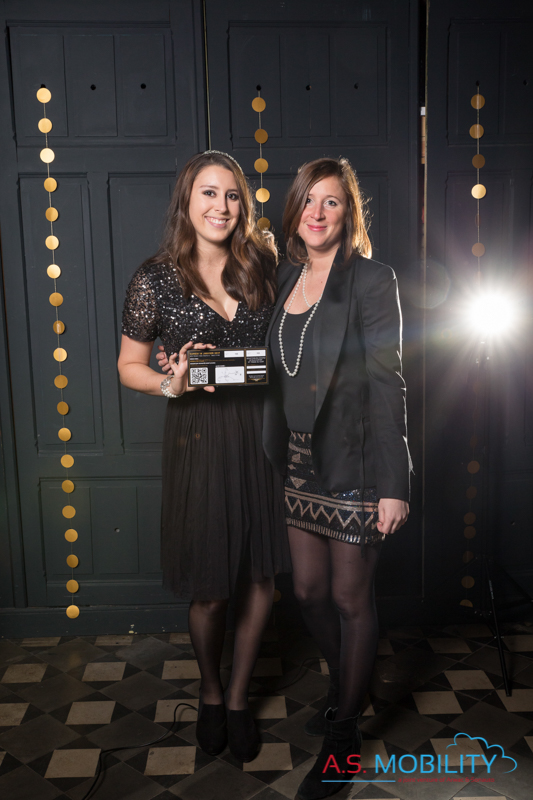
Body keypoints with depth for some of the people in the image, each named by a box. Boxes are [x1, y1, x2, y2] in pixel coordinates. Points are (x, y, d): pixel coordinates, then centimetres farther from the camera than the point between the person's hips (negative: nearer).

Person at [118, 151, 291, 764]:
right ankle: (209, 692, 39)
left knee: (260, 579, 10)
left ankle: (238, 697, 36)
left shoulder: (262, 264, 5)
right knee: (210, 591, 7)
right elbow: (129, 367, 3)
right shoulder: (155, 278, -4)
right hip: (198, 440, -3)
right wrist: (171, 384, -16)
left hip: (262, 432, 3)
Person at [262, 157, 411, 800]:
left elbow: (387, 383, -13)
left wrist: (393, 483, -16)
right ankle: (345, 687, 45)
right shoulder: (286, 277, 9)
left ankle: (343, 731, 29)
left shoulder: (370, 280, -9)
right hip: (298, 461, 6)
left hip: (353, 463, -6)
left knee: (350, 599, 8)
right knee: (309, 592, 16)